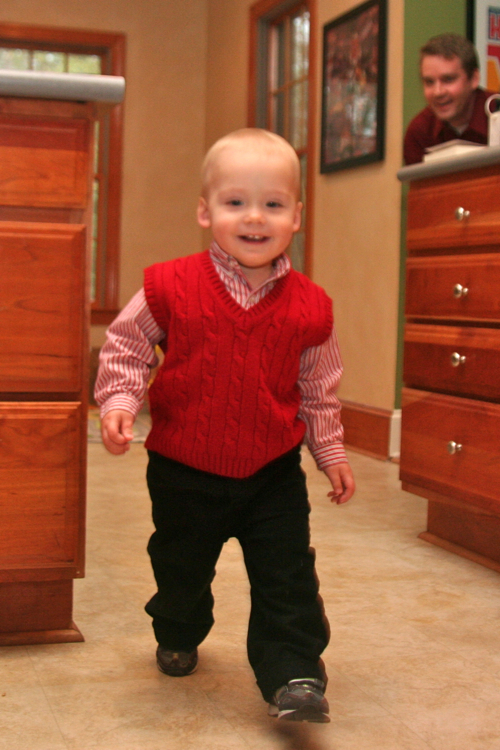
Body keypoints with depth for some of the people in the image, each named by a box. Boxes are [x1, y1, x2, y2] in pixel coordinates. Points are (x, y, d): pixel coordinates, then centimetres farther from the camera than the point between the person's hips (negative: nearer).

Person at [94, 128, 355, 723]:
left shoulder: (308, 307, -7)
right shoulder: (171, 287, -13)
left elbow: (318, 390, 5)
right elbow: (126, 346, -2)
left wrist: (330, 452, 9)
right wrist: (118, 402, -16)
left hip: (273, 473, 0)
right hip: (184, 471, 1)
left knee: (288, 578, -3)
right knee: (180, 568, 20)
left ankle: (293, 676, 10)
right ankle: (179, 636, 48)